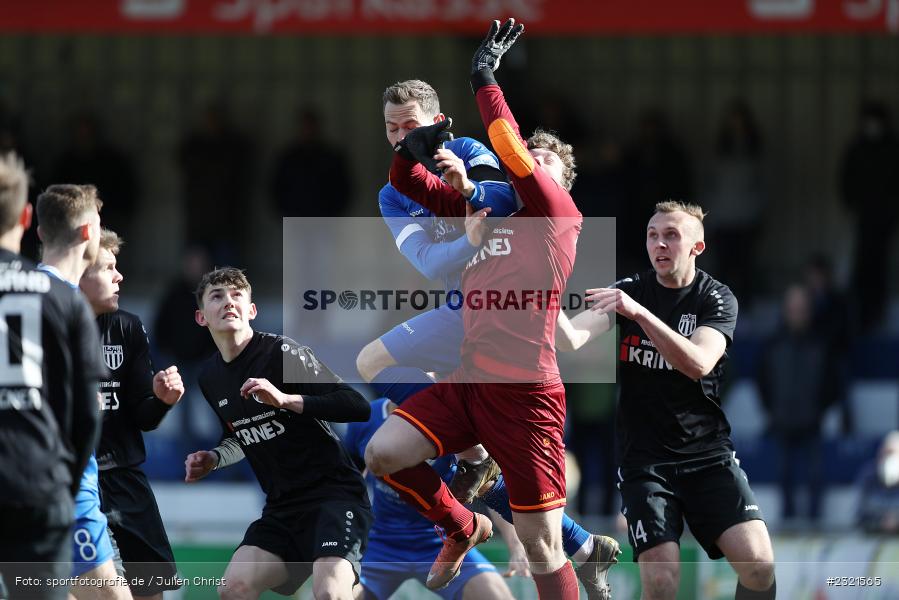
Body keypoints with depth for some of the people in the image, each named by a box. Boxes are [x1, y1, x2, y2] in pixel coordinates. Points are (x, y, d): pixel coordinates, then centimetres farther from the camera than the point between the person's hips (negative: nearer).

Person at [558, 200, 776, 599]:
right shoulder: (628, 291, 2)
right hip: (644, 458, 0)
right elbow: (570, 340, -15)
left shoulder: (717, 299, -2)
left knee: (758, 565, -18)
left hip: (708, 454, 0)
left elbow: (697, 363, -21)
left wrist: (638, 312, -32)